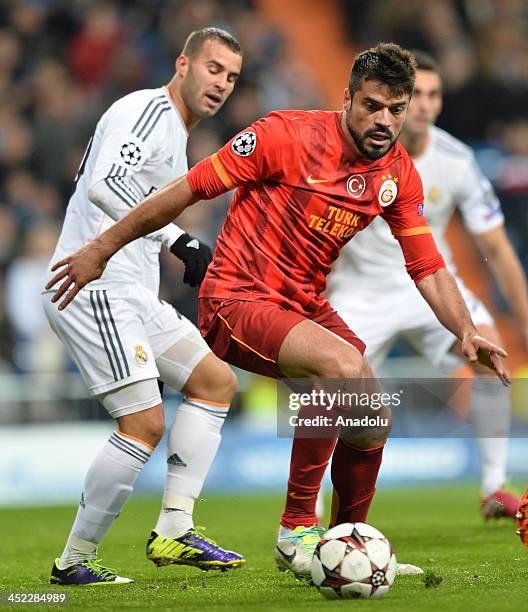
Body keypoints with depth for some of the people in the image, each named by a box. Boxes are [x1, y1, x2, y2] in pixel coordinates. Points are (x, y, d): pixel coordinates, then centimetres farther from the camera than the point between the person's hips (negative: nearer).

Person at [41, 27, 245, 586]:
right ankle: (74, 562, -4)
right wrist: (181, 241, -30)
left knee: (216, 381, 10)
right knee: (144, 424, -15)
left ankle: (174, 531, 3)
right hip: (95, 289, -11)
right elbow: (104, 184, -26)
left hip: (131, 295, 11)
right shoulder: (149, 109, -10)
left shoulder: (176, 137, 22)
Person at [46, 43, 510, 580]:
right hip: (236, 299, -7)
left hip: (305, 305, 7)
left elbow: (427, 267, 5)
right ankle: (296, 529, -20)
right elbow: (190, 189, -13)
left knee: (372, 422, 3)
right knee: (345, 364, -30)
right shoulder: (289, 134, -18)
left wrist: (465, 330, -13)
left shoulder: (400, 175, 0)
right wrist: (102, 248, -9)